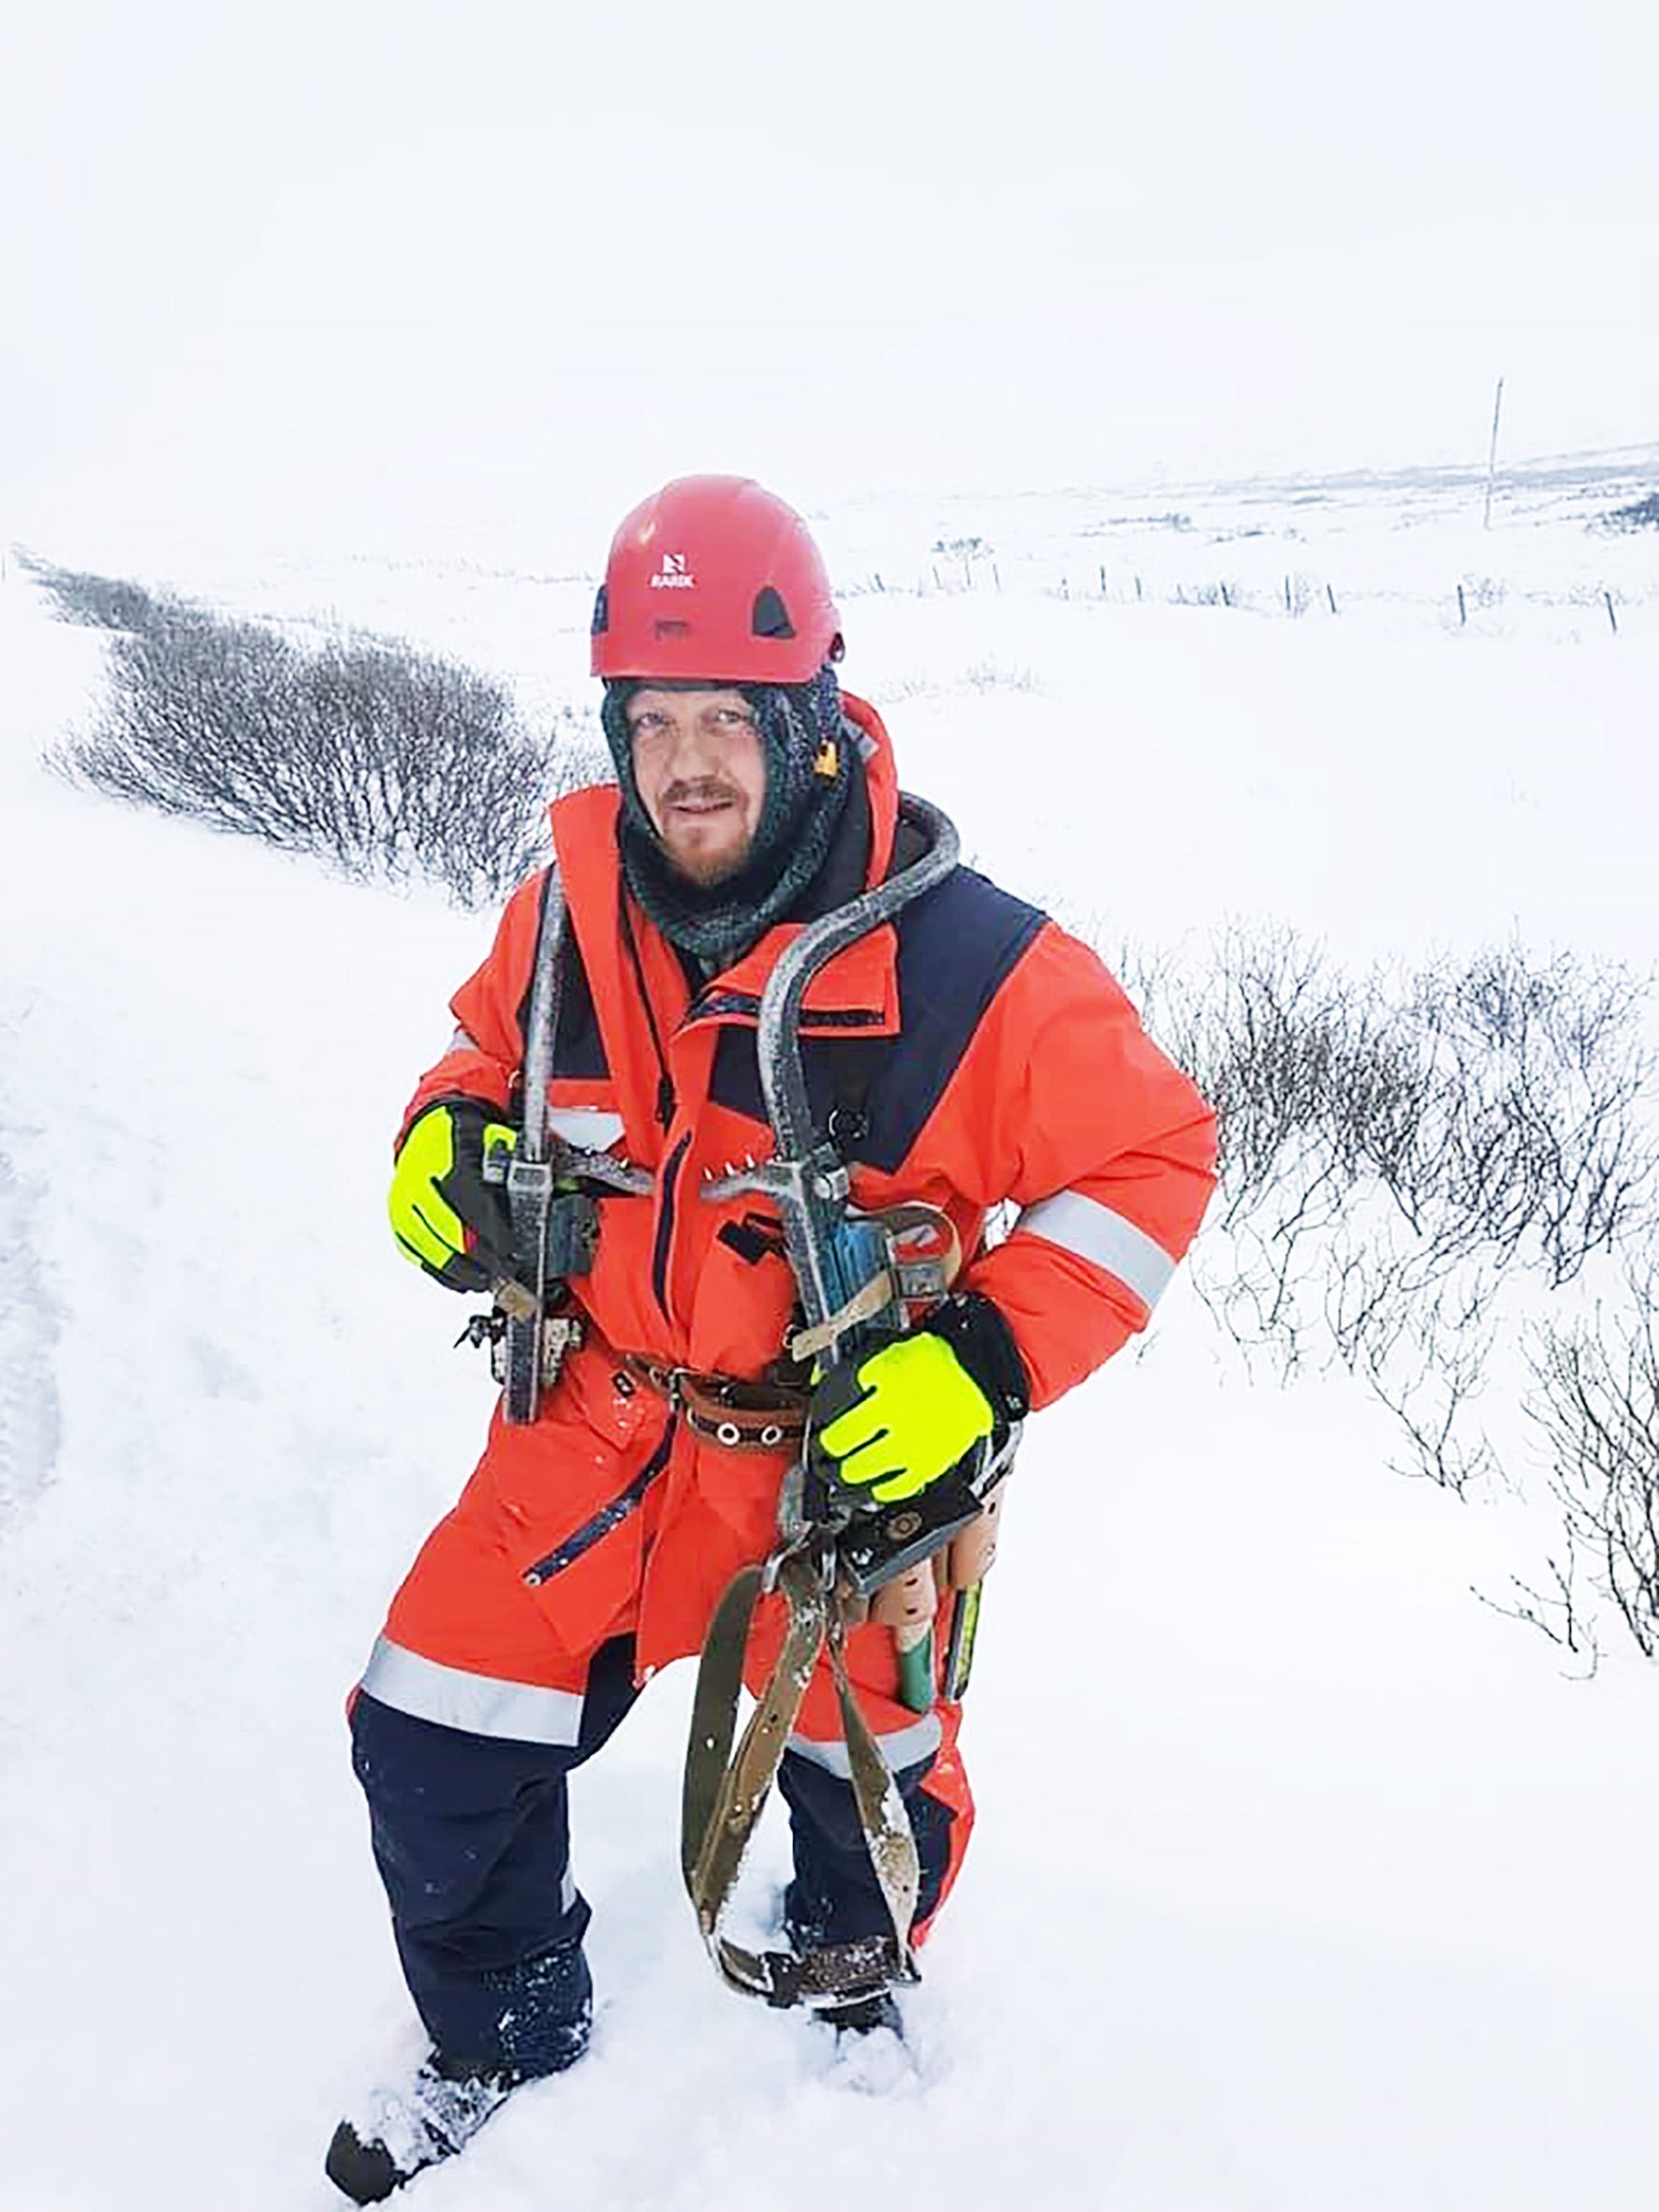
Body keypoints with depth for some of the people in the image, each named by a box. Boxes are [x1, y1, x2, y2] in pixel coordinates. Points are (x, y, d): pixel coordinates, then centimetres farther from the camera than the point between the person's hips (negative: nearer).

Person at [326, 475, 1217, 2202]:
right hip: (598, 1415, 3)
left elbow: (1150, 1160, -14)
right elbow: (494, 1046, 12)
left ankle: (844, 1997, 58)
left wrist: (988, 1361, -23)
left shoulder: (963, 960, -23)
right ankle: (503, 2035, 39)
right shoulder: (569, 908, -10)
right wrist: (446, 1143, -10)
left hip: (848, 1449, -2)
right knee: (431, 1745, 6)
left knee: (868, 1780, 19)